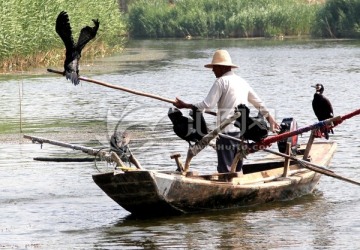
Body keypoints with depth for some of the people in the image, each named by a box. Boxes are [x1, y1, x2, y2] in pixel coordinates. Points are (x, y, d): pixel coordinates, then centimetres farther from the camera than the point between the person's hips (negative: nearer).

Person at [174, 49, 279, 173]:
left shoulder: (221, 81, -8)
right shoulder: (242, 81, 16)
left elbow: (207, 105, -15)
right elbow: (258, 103, 23)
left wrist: (185, 106, -6)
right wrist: (270, 119, 33)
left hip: (227, 130, -8)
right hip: (242, 131, 8)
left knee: (225, 170, -6)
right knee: (237, 169, 14)